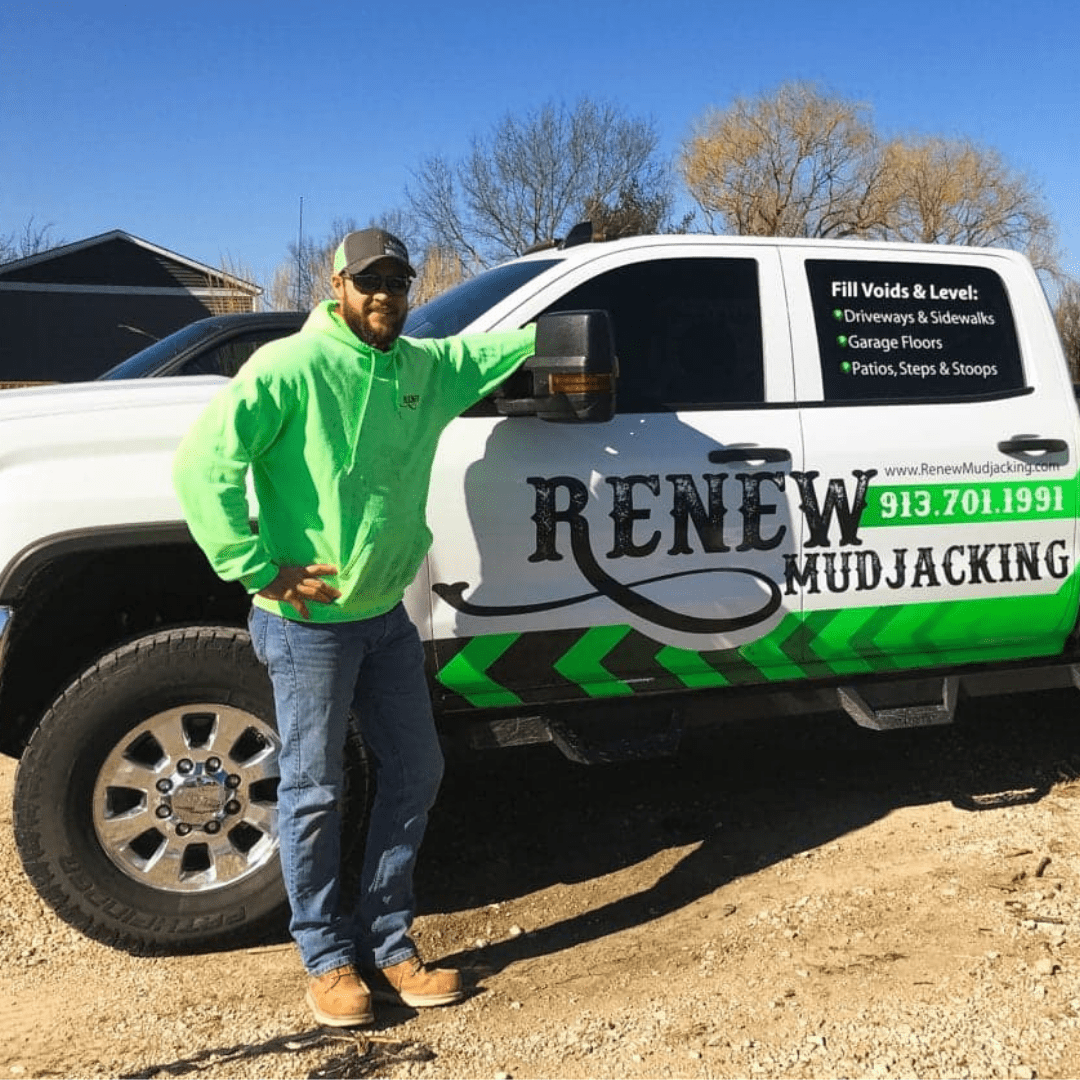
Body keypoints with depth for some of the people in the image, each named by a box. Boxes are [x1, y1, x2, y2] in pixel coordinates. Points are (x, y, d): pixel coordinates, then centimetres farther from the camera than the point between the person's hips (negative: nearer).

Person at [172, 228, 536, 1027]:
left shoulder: (426, 367, 6)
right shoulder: (290, 367, -14)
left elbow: (483, 353, 29)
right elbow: (202, 465, -21)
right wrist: (261, 570, -20)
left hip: (387, 616, 7)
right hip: (309, 624, -7)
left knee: (414, 774, 12)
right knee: (315, 794, 5)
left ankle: (388, 945, 28)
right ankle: (330, 959, 24)